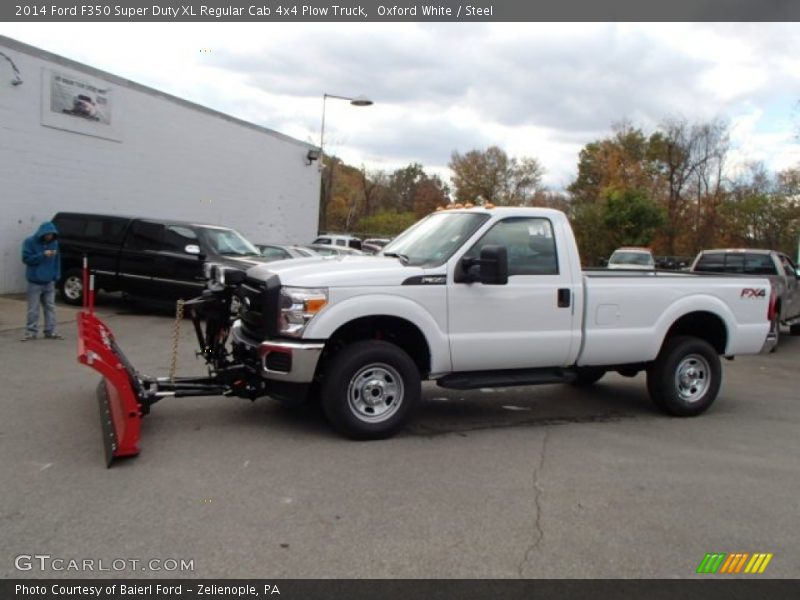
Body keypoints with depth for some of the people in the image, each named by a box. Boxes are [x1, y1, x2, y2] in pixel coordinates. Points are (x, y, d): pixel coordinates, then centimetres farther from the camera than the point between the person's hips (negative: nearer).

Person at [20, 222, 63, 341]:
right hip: (35, 281, -4)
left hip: (49, 281, 4)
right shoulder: (30, 242, -8)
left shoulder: (54, 242, 4)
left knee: (50, 307, 7)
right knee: (33, 309, 0)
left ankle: (50, 331, 13)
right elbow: (26, 258, -12)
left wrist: (56, 276, 3)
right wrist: (43, 255, -24)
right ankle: (31, 332, 9)